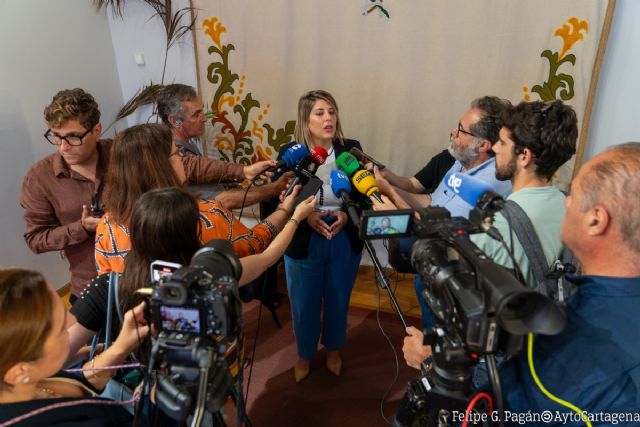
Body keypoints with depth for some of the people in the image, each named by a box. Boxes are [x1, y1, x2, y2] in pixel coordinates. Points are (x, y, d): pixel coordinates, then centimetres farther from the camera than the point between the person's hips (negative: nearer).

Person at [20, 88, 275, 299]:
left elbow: (185, 166, -14)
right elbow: (35, 238, -5)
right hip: (93, 292, -1)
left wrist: (242, 172, -19)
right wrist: (82, 228, -21)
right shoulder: (39, 178, -11)